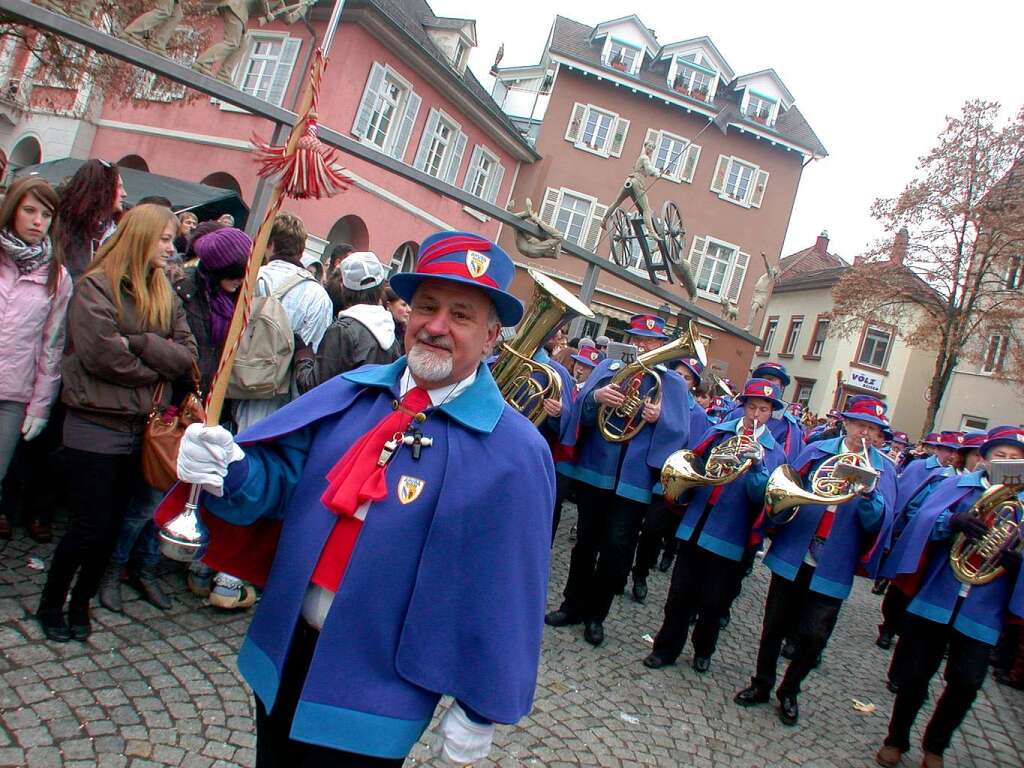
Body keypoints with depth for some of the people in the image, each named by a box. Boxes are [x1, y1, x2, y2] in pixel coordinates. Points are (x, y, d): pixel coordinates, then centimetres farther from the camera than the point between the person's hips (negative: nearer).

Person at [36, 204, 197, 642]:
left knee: (113, 524, 13)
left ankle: (81, 602, 31)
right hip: (95, 427, -5)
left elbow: (187, 356, -1)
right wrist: (156, 369, -8)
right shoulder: (95, 287, -8)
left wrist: (141, 342, -15)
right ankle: (50, 604, 24)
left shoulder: (165, 296, 10)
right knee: (90, 525, 0)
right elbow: (102, 354, -20)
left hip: (141, 429, 6)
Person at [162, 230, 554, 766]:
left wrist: (479, 710, -7)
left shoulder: (514, 452, -17)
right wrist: (229, 471, -25)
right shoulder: (351, 392, -3)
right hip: (283, 656, 5)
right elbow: (281, 474, -2)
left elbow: (504, 590, -13)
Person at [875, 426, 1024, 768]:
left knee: (966, 685, 4)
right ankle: (896, 739, 29)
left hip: (982, 612, 1)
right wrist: (951, 521, -30)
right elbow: (924, 522, -10)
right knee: (915, 675, 8)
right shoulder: (958, 485, 3)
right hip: (934, 599, -1)